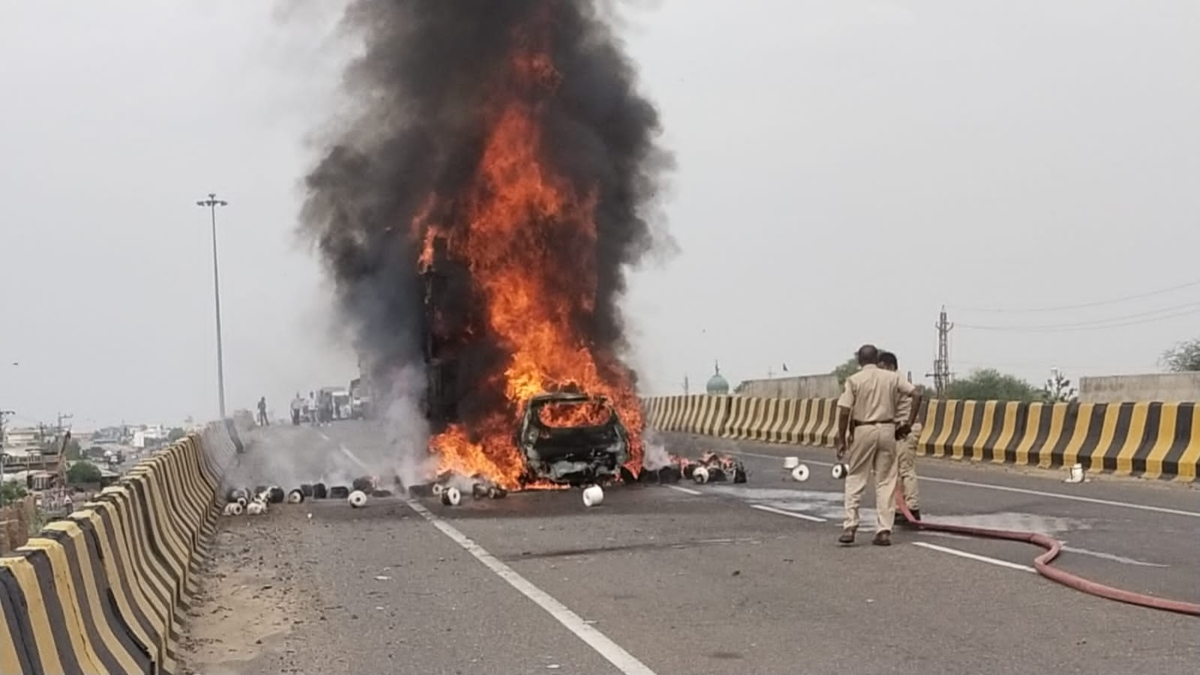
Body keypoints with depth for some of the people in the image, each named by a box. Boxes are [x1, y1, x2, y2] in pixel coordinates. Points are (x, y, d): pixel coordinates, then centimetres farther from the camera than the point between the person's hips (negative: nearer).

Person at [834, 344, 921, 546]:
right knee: (886, 482, 6)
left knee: (855, 479, 6)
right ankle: (884, 531, 3)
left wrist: (841, 439, -3)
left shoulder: (854, 380, -4)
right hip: (887, 430, 2)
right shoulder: (892, 378, 4)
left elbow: (844, 411, -10)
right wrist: (909, 422, 7)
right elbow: (916, 395, 1)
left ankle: (850, 527, -2)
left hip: (863, 431, -2)